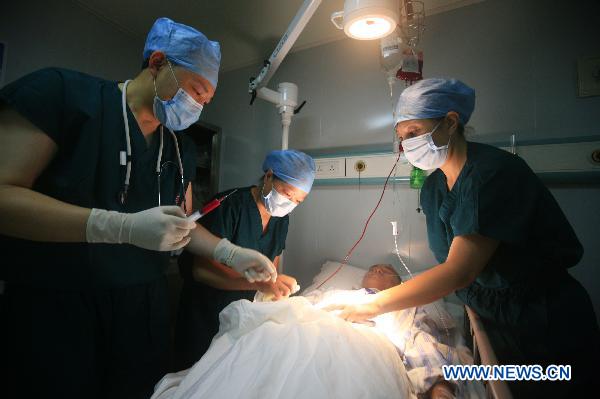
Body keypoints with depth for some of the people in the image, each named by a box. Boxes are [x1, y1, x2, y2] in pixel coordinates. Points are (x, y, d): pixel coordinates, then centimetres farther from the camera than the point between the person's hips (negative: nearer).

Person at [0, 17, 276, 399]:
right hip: (53, 305, -4)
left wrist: (232, 254, -4)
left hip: (146, 302, 5)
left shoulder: (181, 150, 6)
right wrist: (123, 227, -28)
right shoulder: (61, 92, -10)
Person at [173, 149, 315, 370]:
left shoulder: (281, 219, -2)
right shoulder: (228, 205, -24)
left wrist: (276, 289, -5)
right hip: (205, 318, -5)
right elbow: (200, 268, -30)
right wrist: (260, 282, -39)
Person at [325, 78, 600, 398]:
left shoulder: (495, 173, -26)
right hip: (490, 323, 6)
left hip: (543, 327, -6)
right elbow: (446, 258, 1)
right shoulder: (432, 187, -2)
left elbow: (458, 272, -32)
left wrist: (374, 305, -30)